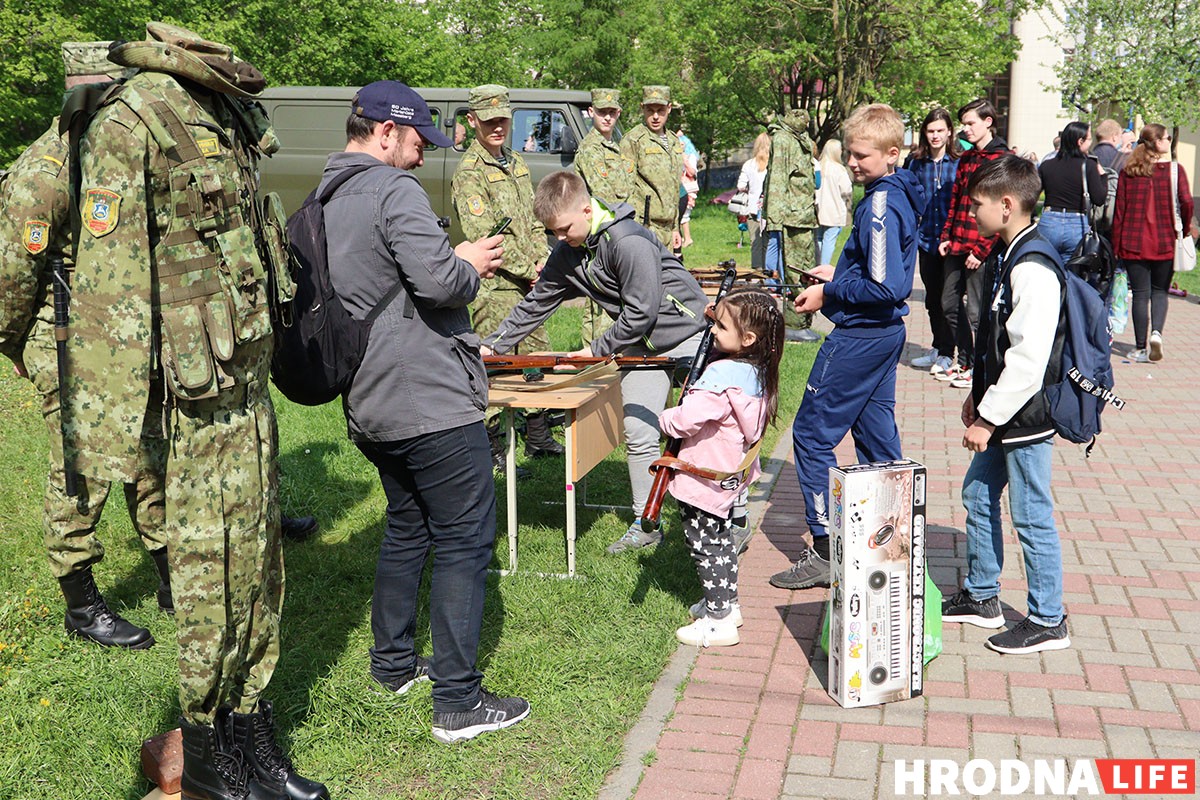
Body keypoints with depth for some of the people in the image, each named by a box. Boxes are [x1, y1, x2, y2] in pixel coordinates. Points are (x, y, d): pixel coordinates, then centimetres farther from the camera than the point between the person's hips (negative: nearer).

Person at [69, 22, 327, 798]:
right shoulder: (130, 123, -15)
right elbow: (106, 287, -19)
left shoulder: (230, 116, 11)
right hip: (201, 406, -8)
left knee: (259, 566, 15)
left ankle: (253, 733, 31)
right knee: (214, 577, 4)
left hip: (252, 389, 8)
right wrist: (112, 430, -20)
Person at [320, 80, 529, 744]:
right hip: (432, 402, -9)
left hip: (368, 406, 9)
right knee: (464, 542, -1)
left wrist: (457, 264, 17)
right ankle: (458, 703, 3)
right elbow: (438, 281, -25)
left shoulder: (321, 201, 15)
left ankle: (393, 663, 33)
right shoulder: (393, 189, -13)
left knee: (406, 528, 23)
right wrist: (471, 265, -4)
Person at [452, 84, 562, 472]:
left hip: (529, 283, 9)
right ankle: (493, 450, 5)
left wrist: (544, 262, 3)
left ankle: (538, 438, 28)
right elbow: (483, 236, -18)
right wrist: (529, 270, -15)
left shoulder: (516, 164, 14)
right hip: (496, 287, -9)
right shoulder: (469, 172, -12)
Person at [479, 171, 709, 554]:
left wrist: (596, 350, -16)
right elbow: (535, 305, 9)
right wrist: (492, 346, 2)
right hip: (639, 344, 7)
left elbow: (642, 312, -24)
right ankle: (645, 525, 14)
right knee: (639, 434, 3)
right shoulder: (566, 253, 0)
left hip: (686, 333, -7)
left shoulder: (628, 241, -25)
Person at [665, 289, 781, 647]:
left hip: (703, 479, -10)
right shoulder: (757, 372, 0)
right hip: (729, 476, 10)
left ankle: (719, 621, 8)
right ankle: (727, 602, 37)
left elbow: (688, 418, -34)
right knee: (721, 539, 24)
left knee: (705, 545, 2)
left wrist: (665, 420, -12)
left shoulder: (723, 375, -28)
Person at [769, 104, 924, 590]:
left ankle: (826, 551, 0)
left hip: (859, 337, -10)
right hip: (886, 333, 10)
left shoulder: (880, 205, -20)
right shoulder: (900, 196, 10)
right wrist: (840, 274, 11)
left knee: (812, 434, -3)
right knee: (877, 437, 16)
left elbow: (885, 288, -26)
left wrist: (829, 293, -15)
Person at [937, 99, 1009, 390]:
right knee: (950, 304, 12)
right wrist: (947, 237, 8)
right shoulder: (966, 159, 16)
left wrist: (981, 249, -16)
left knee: (975, 311, -1)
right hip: (957, 246, 8)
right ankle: (964, 362, 25)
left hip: (981, 249, -8)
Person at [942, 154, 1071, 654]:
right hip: (1001, 409, 10)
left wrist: (989, 418, -21)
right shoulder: (1004, 255, 9)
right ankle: (981, 598, 34)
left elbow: (1028, 358, -25)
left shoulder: (1033, 267, -22)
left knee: (1031, 516, 1)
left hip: (1026, 415, -10)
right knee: (978, 495, 18)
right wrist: (978, 395, 18)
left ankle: (1047, 621, 16)